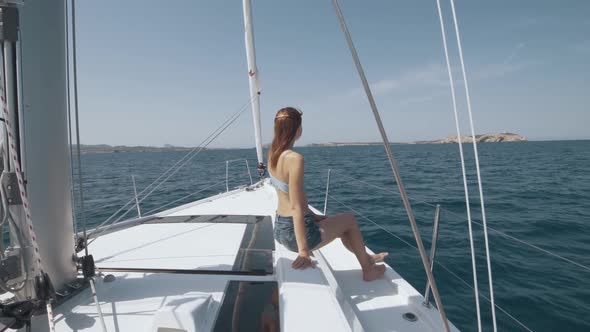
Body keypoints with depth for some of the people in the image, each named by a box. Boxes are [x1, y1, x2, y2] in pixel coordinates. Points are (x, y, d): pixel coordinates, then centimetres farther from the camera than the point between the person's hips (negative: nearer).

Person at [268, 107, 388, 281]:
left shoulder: (273, 154, 2)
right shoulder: (295, 159, -25)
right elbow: (296, 207, -27)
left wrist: (312, 215, 19)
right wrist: (303, 251, -24)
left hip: (280, 228, 8)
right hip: (296, 233, -8)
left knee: (339, 223, 28)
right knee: (350, 220, 15)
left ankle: (366, 258, 50)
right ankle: (368, 270, 35)